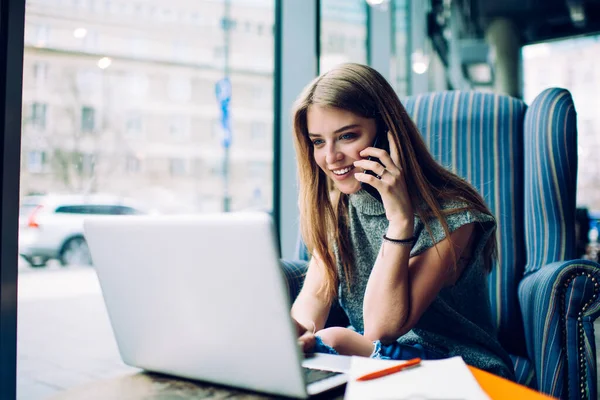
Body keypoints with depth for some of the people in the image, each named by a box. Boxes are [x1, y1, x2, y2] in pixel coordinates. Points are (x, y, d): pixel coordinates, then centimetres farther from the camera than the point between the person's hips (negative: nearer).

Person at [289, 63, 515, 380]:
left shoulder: (450, 215, -20)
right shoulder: (334, 206, -1)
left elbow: (380, 328, -23)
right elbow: (314, 296, -4)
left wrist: (400, 219, -31)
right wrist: (290, 333, -26)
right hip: (367, 354, 5)